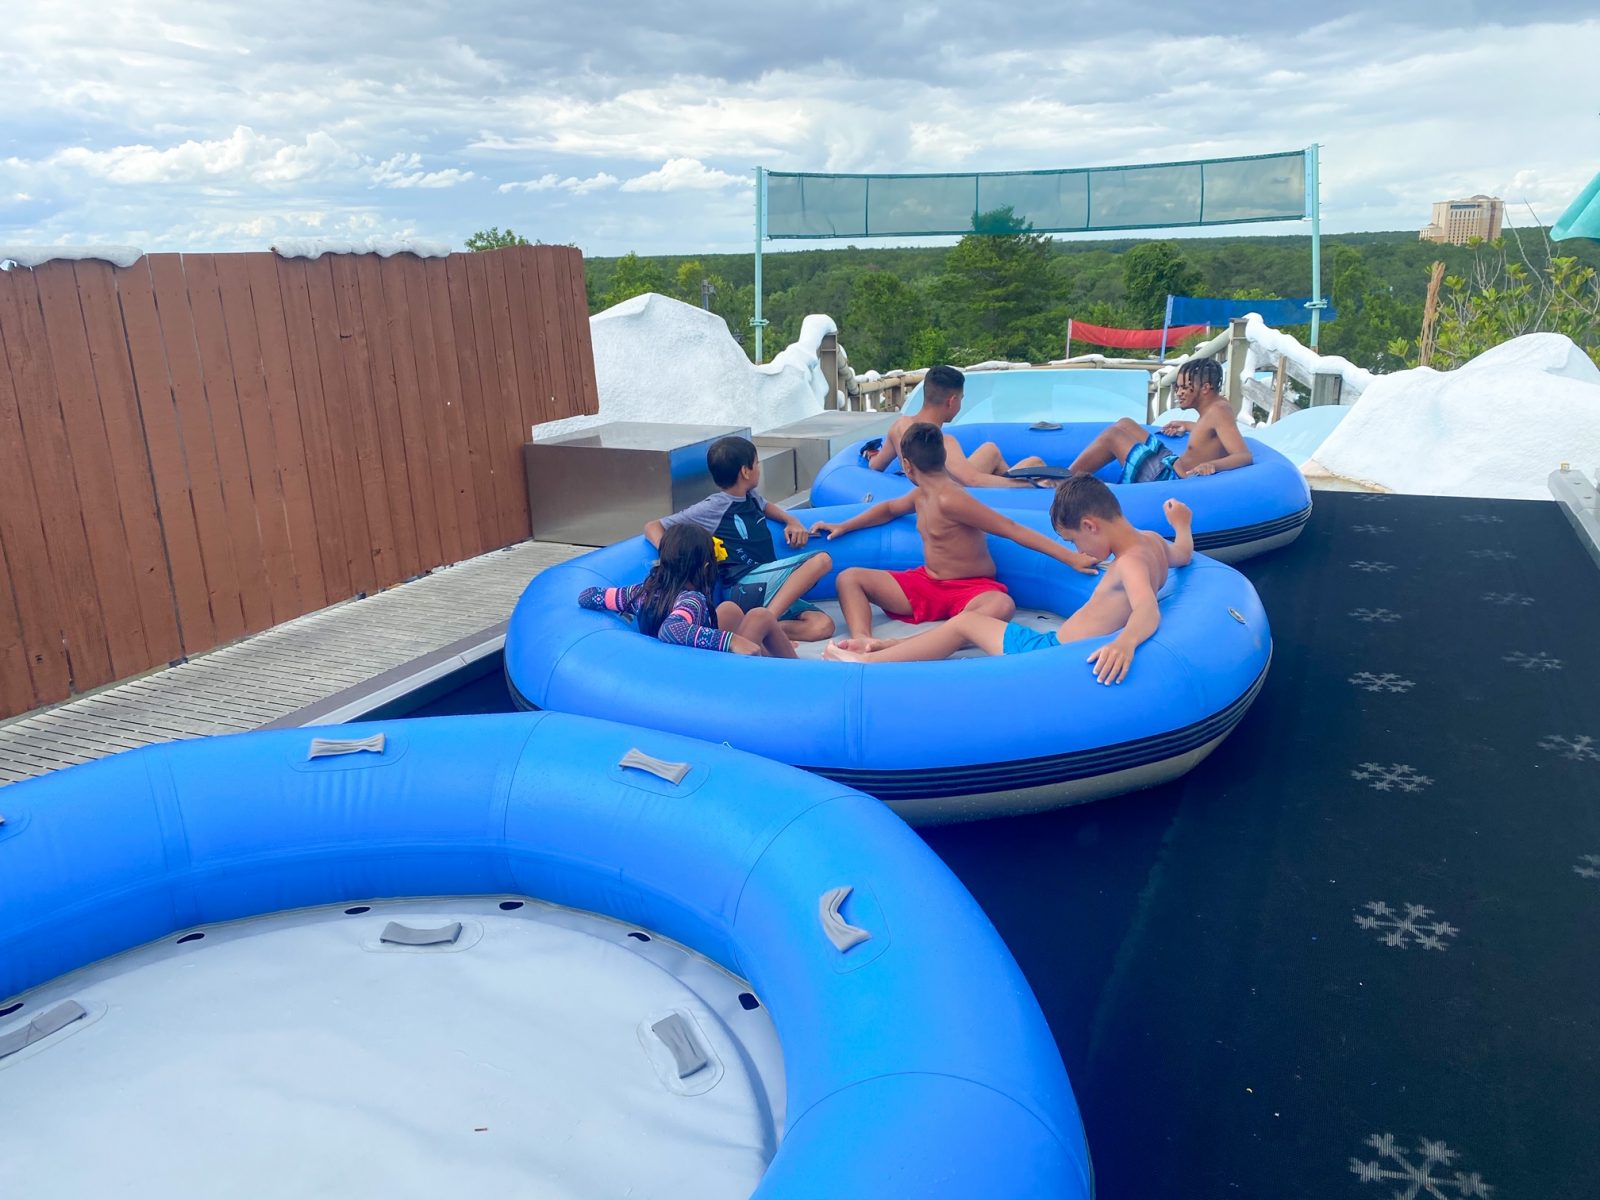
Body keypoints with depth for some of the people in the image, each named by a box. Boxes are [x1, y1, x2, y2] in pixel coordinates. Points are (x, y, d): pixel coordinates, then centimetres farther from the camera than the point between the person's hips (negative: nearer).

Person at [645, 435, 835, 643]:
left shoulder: (751, 497, 17)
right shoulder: (712, 508, -3)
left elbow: (766, 506, 43)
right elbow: (653, 527, 0)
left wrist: (792, 521, 22)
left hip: (774, 591, 7)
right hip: (741, 589, -7)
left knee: (823, 627, -16)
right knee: (821, 560, -23)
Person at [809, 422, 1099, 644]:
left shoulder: (949, 499, -21)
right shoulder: (922, 494, 7)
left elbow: (1011, 529, -25)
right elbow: (890, 508, 30)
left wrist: (1071, 557, -29)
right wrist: (844, 527, 26)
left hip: (970, 590, -9)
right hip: (926, 586, 9)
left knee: (1002, 605, -43)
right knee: (849, 577, -1)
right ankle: (862, 642, -30)